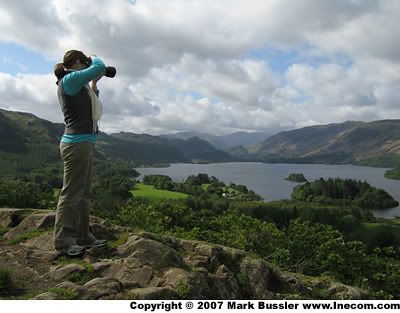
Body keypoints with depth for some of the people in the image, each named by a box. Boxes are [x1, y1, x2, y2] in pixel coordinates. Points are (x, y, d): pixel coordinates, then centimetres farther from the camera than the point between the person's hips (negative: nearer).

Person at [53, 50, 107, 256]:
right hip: (77, 144, -10)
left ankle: (82, 236, 20)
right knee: (71, 194, -6)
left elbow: (90, 105, 30)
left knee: (84, 193, 12)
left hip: (84, 143, 10)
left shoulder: (74, 84, 19)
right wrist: (93, 57, 5)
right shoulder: (69, 79, -9)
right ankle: (63, 242, 2)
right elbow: (99, 67, -17)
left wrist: (94, 84, 23)